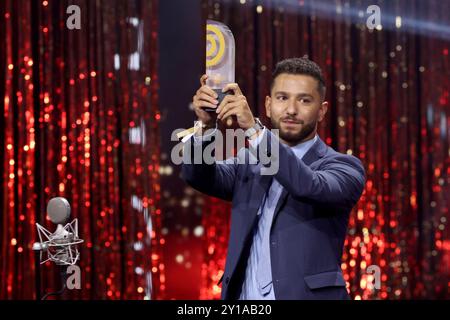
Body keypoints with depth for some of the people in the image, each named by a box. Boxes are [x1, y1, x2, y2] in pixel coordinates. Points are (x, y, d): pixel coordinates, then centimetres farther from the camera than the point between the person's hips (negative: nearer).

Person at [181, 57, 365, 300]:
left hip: (307, 294, -4)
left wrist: (254, 129, -27)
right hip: (243, 294, 4)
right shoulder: (248, 164, 13)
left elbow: (311, 187, -22)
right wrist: (206, 125, -20)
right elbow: (199, 176, -3)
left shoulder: (343, 166, -2)